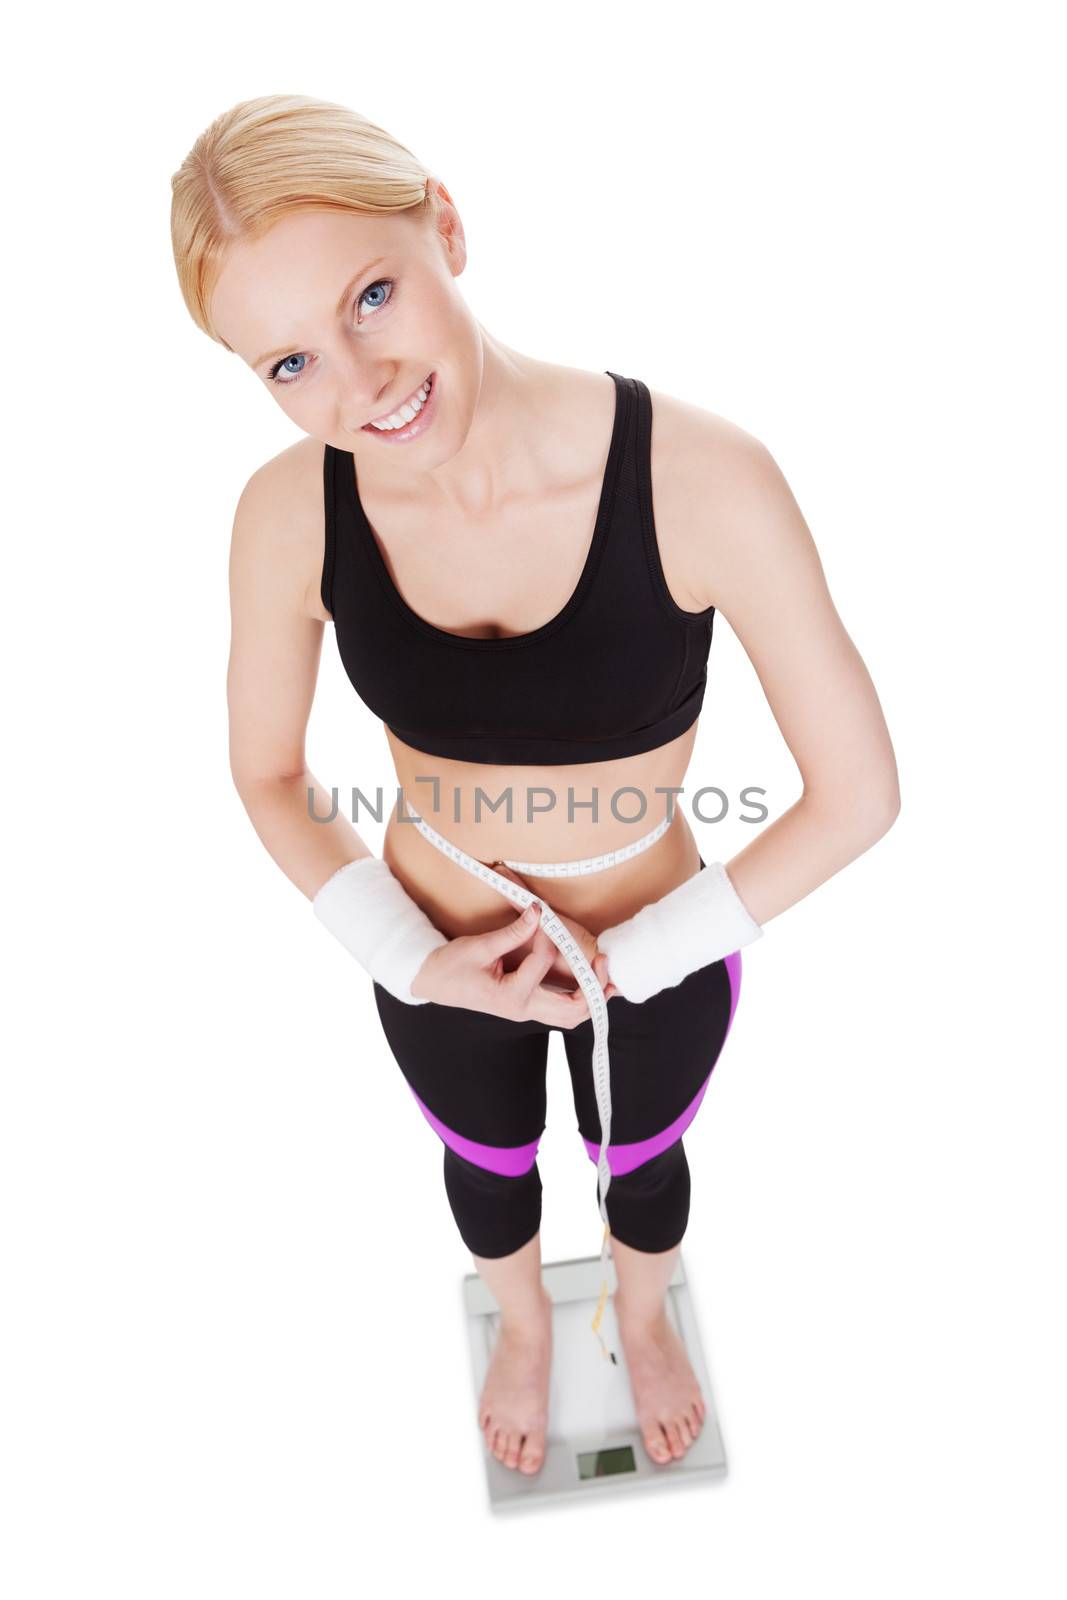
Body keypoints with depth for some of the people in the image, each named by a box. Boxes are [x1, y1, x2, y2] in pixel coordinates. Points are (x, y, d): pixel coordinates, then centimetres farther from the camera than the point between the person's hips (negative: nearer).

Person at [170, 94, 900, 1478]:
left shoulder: (701, 476, -32)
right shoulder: (288, 516, -22)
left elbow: (860, 793, -22)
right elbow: (267, 774, -5)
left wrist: (632, 956, -18)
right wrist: (412, 960, -13)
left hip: (656, 960, -1)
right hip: (436, 964, 2)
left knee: (642, 1160, 31)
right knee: (488, 1161, 33)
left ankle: (643, 1319, 71)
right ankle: (525, 1323, 72)